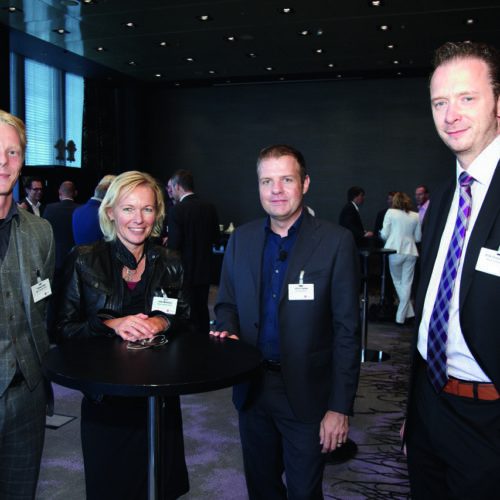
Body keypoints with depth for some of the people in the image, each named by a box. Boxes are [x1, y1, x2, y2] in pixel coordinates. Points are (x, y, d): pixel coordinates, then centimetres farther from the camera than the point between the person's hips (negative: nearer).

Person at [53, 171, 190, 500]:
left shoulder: (170, 263, 3)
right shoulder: (84, 260, -4)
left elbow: (188, 321, 7)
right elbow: (64, 330, -5)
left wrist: (163, 322, -14)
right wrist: (111, 325, -20)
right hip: (105, 401, -2)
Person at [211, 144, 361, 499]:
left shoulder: (337, 242, -10)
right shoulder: (241, 239, 3)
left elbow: (347, 330, -10)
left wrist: (340, 407, -12)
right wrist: (228, 331, -10)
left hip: (307, 394, -4)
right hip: (252, 388, 4)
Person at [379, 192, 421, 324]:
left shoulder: (390, 212, -1)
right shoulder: (415, 216, 7)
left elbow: (384, 235, -4)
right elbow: (418, 238, 12)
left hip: (395, 250, -2)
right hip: (410, 252, 3)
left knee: (397, 281, 13)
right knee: (407, 283, 7)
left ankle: (409, 312, 14)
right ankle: (401, 316, 9)